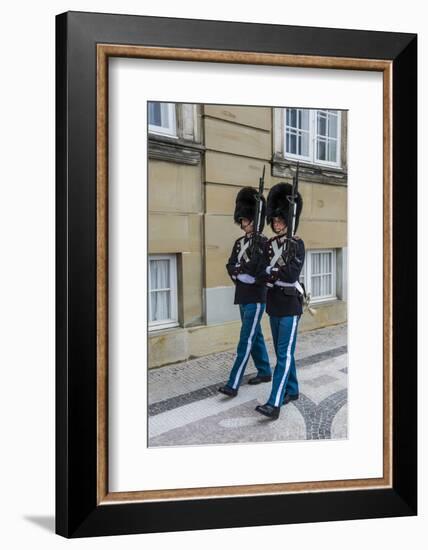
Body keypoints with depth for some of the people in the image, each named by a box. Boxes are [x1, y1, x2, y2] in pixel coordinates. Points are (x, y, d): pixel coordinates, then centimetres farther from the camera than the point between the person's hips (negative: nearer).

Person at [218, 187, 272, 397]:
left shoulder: (263, 242, -11)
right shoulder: (239, 242, 12)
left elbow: (254, 267, -21)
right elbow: (230, 267, 5)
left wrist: (238, 269, -8)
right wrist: (245, 272, -12)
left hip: (256, 298, -8)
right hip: (243, 297, 8)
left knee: (246, 339, -8)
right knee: (255, 335, 17)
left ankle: (233, 384, -8)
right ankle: (265, 372, 32)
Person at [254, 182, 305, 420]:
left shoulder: (297, 244, -7)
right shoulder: (269, 244, 9)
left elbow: (292, 274, -19)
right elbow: (262, 273, 1)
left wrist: (270, 272, -11)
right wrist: (278, 273, -16)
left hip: (289, 305, -7)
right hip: (273, 304, 7)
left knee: (284, 354, -8)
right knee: (283, 352, 15)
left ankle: (274, 404, -11)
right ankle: (292, 390, 31)